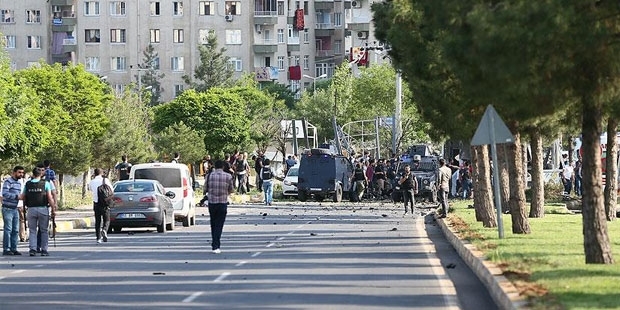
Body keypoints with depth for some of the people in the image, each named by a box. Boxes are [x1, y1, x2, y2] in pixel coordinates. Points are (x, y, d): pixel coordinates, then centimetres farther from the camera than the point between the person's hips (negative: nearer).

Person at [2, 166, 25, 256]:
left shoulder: (19, 183, 14)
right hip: (7, 209, -8)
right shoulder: (8, 181, -12)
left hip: (15, 209, 8)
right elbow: (5, 194, -23)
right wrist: (17, 196, -27)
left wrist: (19, 207, 15)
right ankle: (6, 249, -4)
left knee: (16, 230, 6)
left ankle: (13, 249, 11)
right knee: (8, 230, -7)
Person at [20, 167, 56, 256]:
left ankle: (32, 249, -4)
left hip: (31, 209, 2)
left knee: (32, 230, 8)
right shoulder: (45, 183, -3)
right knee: (44, 231, 7)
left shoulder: (27, 184, 4)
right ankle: (44, 250, 4)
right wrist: (53, 210, -3)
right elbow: (50, 198, -8)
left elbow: (22, 197, 7)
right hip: (43, 209, -2)